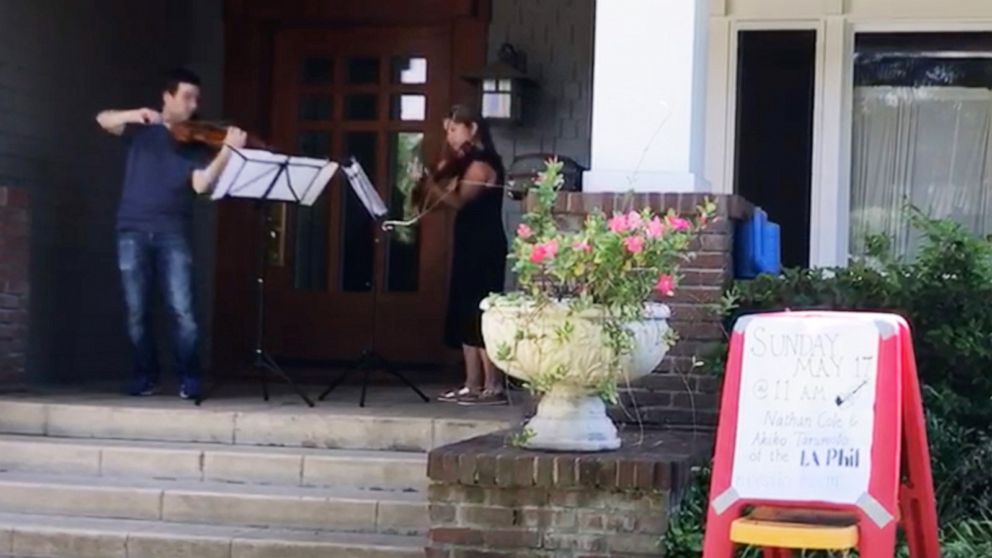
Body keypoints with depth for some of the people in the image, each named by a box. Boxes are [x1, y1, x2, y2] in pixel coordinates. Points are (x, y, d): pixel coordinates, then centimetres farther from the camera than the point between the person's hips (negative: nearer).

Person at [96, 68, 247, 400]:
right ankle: (145, 376, 16)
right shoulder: (142, 128, 10)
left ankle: (189, 379, 0)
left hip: (173, 233, 0)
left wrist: (228, 151, -20)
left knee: (182, 310, -9)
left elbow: (201, 184, -8)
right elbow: (104, 120, -5)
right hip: (134, 229, 1)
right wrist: (133, 115, -23)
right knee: (137, 311, 3)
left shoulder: (196, 141, 8)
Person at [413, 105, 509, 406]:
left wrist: (430, 183, -30)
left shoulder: (482, 162, -13)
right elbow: (445, 195, 12)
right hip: (470, 246, 10)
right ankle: (473, 385, 13)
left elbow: (458, 200, -24)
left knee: (481, 315, -11)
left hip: (484, 248, -10)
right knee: (466, 316, 9)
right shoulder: (467, 162, 17)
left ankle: (494, 387, -11)